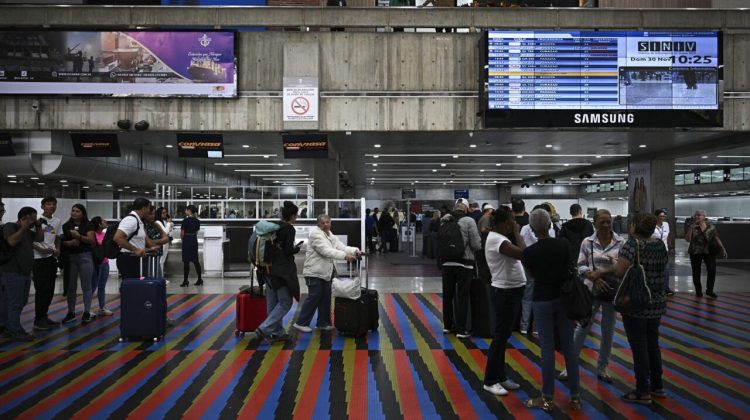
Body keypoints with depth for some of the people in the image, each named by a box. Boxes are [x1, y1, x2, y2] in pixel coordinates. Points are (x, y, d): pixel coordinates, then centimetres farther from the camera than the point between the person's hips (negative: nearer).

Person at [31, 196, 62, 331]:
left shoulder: (57, 221, 11)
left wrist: (57, 249, 2)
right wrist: (40, 249, -21)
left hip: (52, 258, 7)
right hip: (39, 259, -7)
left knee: (50, 289, 11)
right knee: (41, 289, -8)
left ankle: (44, 316, 22)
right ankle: (38, 320, -2)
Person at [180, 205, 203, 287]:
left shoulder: (185, 220, -12)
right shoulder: (197, 221, 6)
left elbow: (182, 233, -8)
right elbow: (196, 231, 7)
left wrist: (182, 239, 10)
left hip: (187, 241, -6)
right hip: (194, 241, 6)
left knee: (186, 261, -2)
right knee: (195, 261, 11)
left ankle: (185, 281, 1)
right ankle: (200, 279, 13)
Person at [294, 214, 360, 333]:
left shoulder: (331, 236, 14)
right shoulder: (315, 234, -13)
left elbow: (341, 247, 2)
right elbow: (326, 251, -24)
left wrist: (354, 251, -17)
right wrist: (345, 256, -31)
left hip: (326, 272, 8)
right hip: (315, 272, -8)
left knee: (325, 298, 10)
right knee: (314, 297, -6)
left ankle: (323, 323, 21)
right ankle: (301, 323, 3)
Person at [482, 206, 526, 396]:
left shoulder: (500, 238, 11)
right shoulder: (496, 239, -21)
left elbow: (517, 255, 9)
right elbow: (522, 253, -29)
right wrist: (517, 233, -19)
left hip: (510, 291, 10)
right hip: (504, 292, -10)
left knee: (504, 336, 16)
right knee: (500, 336, -2)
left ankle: (500, 376, 26)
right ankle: (490, 381, 8)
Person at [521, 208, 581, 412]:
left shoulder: (529, 251, -13)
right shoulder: (563, 244, -5)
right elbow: (568, 269, 7)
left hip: (542, 301, -3)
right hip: (564, 298, 3)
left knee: (548, 350, 3)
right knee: (569, 348, 9)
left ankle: (547, 398, 11)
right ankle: (575, 396, 16)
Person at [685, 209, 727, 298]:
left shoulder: (711, 227, 1)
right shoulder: (692, 227, -1)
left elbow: (717, 238, 2)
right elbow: (687, 239, -11)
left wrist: (723, 249, -7)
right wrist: (691, 228, -20)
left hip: (709, 252, 0)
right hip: (695, 253, 0)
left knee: (712, 270, -10)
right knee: (696, 272, 4)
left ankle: (709, 290, 3)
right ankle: (698, 291, 19)